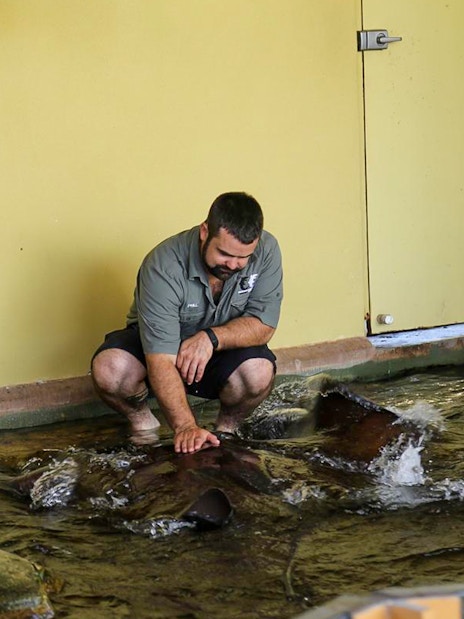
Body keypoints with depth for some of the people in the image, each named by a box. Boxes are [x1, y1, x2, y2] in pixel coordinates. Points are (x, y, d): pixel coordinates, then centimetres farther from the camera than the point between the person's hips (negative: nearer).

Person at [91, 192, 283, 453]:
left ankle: (226, 429, -1)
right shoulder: (163, 267, -32)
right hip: (157, 345, -1)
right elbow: (161, 361, -37)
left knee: (260, 373, -32)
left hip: (223, 347, 2)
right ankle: (143, 421, 0)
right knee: (109, 369, -33)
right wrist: (186, 427, -48)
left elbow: (264, 325, -18)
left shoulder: (266, 250, -22)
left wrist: (212, 338, -35)